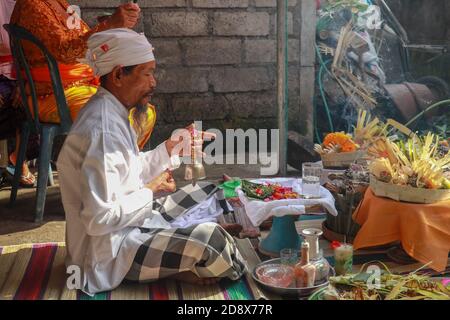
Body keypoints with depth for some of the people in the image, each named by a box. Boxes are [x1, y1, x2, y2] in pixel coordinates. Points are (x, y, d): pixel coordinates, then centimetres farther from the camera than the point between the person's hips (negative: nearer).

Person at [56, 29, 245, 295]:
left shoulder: (112, 113, 4)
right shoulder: (102, 130, -27)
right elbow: (100, 219, -29)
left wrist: (171, 148, 5)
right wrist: (151, 190, -16)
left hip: (128, 222, 10)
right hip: (110, 251, -10)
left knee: (205, 196, 18)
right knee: (210, 239, -23)